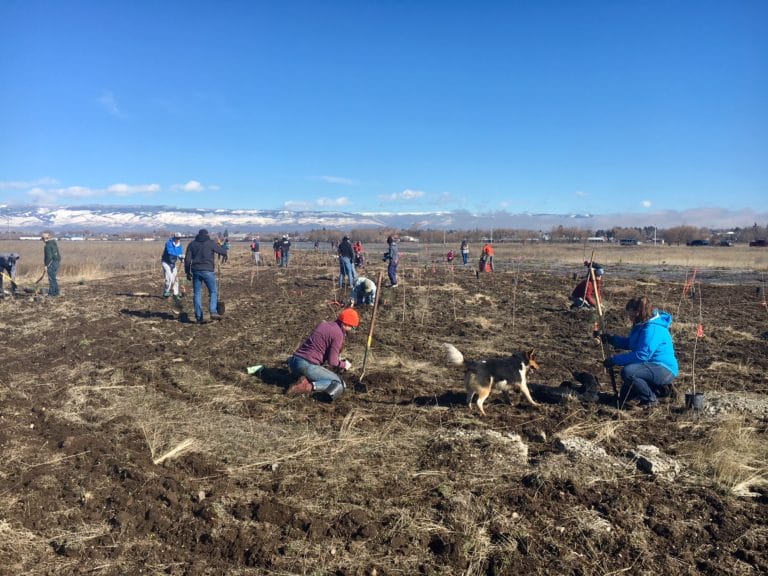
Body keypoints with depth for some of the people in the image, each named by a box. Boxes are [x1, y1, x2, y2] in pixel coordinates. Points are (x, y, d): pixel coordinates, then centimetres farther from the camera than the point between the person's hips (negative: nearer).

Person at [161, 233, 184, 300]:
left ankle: (175, 294, 14)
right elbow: (170, 252, -36)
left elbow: (181, 253, -6)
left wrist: (182, 259, -29)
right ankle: (166, 292, -7)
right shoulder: (169, 244, -21)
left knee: (175, 278, 6)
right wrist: (179, 255, -47)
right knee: (170, 277, -19)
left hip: (173, 263, 7)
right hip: (166, 262, -7)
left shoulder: (180, 246, 0)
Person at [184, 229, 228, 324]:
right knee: (213, 291, 6)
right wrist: (221, 247, 26)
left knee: (197, 294, 7)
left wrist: (187, 272, 11)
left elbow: (187, 259, 6)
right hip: (207, 270, -4)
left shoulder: (192, 244, 10)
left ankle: (199, 317, 6)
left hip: (196, 271, 4)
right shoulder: (210, 243, -1)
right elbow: (222, 251, 4)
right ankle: (213, 312, -11)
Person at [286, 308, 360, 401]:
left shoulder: (323, 324, 17)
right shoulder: (338, 334, -9)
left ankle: (305, 380, 6)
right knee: (339, 384, -1)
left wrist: (336, 358, 25)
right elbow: (332, 362, -10)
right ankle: (308, 386, -16)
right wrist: (344, 365, 9)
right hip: (308, 366, -9)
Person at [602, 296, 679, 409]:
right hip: (654, 366, 11)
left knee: (627, 372, -35)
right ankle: (661, 389, 20)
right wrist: (611, 339, 0)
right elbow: (629, 343, 18)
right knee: (623, 397, 15)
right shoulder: (642, 325, 7)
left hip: (664, 370, -10)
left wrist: (615, 360, -26)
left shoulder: (652, 329, -25)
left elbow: (641, 355, -30)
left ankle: (650, 399, -13)